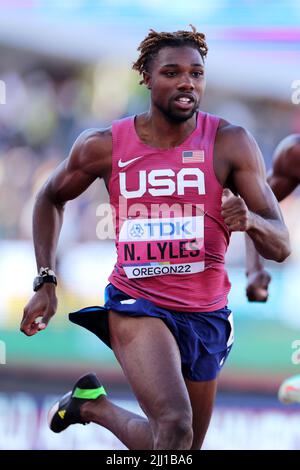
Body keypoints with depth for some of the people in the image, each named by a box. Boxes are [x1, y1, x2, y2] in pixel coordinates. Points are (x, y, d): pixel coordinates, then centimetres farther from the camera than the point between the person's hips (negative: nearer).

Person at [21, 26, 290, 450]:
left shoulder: (230, 144, -8)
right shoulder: (105, 146, -6)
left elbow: (281, 247, -10)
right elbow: (51, 199, 14)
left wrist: (251, 221, -34)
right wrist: (45, 283, 5)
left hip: (206, 315, 3)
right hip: (137, 305, -3)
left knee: (177, 445, 17)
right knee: (175, 425, -29)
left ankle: (93, 405, 43)